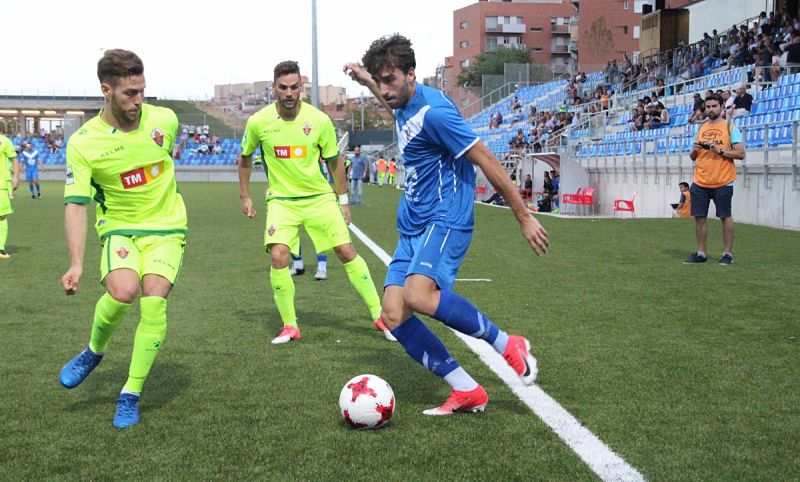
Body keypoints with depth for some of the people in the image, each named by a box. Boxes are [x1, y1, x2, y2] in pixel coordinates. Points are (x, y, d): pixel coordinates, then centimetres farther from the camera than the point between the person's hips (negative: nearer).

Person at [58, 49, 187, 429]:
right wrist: (76, 264, -24)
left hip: (166, 228, 1)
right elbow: (75, 205, -14)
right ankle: (94, 351, 6)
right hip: (118, 228, -1)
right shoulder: (82, 143, -13)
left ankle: (130, 395, -2)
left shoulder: (164, 119, -6)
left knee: (154, 302, -18)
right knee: (123, 290, -29)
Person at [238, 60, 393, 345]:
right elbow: (245, 158, 11)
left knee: (346, 252, -3)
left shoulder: (319, 120, -9)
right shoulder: (258, 122, -8)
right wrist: (244, 196, 11)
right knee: (278, 256, -18)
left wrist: (343, 200, 6)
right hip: (281, 200, 0)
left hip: (319, 197, 0)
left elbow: (334, 161, 4)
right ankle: (290, 327, -1)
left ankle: (379, 316, 10)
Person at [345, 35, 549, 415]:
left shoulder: (433, 110, -16)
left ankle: (509, 346, -14)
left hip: (445, 219, -9)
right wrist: (366, 82, 42)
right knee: (393, 315, -5)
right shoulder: (405, 105, 12)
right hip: (412, 226, 9)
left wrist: (524, 217, -14)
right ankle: (467, 392, 1)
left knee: (418, 295, -33)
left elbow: (486, 161, -16)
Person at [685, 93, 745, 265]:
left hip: (722, 182, -5)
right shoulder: (700, 128, 14)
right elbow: (693, 157, 19)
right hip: (700, 182, 5)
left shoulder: (730, 127, 0)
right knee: (699, 217, 4)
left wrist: (720, 151, -18)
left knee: (725, 217, 0)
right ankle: (701, 253, 13)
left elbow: (740, 153, -7)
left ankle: (727, 253, 8)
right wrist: (694, 151, -3)